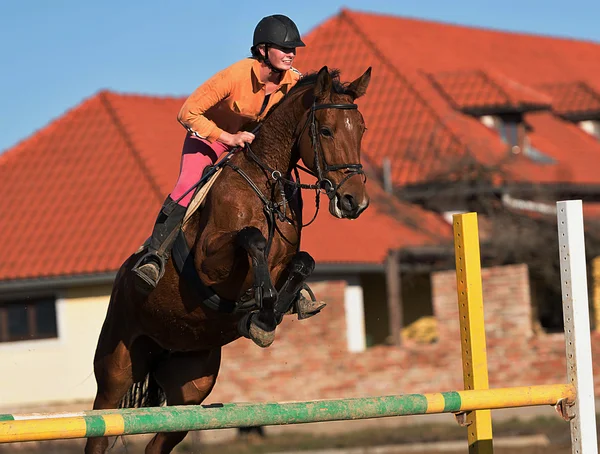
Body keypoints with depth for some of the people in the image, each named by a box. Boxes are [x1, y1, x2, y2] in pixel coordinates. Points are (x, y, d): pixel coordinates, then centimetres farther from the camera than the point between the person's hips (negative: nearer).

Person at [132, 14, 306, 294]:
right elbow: (187, 113, -31)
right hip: (210, 132, -5)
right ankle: (155, 256, -28)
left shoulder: (293, 82, -21)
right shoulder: (236, 76, -35)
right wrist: (228, 138, -36)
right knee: (187, 187, -27)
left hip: (255, 137, 5)